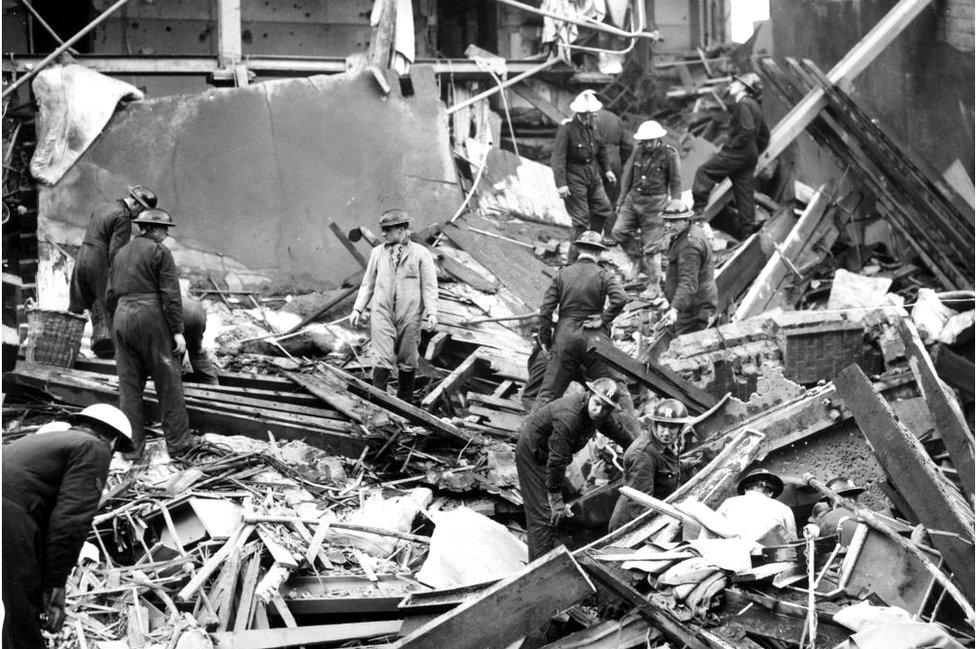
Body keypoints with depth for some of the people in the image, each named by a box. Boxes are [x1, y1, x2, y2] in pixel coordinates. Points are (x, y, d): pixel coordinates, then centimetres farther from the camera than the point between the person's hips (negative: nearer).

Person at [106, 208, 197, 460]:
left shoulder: (121, 253, 17)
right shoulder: (160, 252, -4)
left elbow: (110, 296, 18)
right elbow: (171, 294, -10)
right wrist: (177, 331, -10)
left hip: (123, 317, 6)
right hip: (152, 318, -6)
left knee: (129, 384, 8)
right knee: (168, 382, 2)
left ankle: (133, 445, 9)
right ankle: (178, 442, 6)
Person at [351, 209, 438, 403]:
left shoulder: (420, 254, 2)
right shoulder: (377, 253, 10)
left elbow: (429, 285, 0)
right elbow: (368, 284, 14)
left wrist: (431, 312, -11)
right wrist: (358, 309, 7)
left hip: (410, 314, -1)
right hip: (382, 313, 1)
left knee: (407, 361, 7)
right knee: (382, 359, -9)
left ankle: (405, 403, 20)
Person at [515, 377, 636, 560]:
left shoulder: (601, 414, -8)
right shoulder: (568, 417, -36)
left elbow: (619, 432, 13)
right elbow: (557, 461, -35)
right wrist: (556, 499, -31)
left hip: (549, 450, 9)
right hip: (532, 454, -9)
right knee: (544, 514, -14)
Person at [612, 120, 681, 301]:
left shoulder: (669, 155, -9)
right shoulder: (638, 152, 4)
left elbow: (675, 184, -3)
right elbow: (628, 177, 13)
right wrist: (621, 201, 13)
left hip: (654, 205, -5)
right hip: (633, 199, 5)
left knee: (651, 245, -3)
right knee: (620, 231, -5)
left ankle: (654, 287, 8)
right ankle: (640, 262, 17)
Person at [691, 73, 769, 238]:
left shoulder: (743, 104, -12)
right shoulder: (754, 106, 19)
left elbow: (748, 129, -26)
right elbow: (764, 135, 25)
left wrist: (733, 145, -17)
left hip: (737, 152, -9)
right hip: (750, 156, 9)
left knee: (704, 172, -5)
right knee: (744, 191, 10)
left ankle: (698, 209, -12)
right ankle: (746, 229, 10)